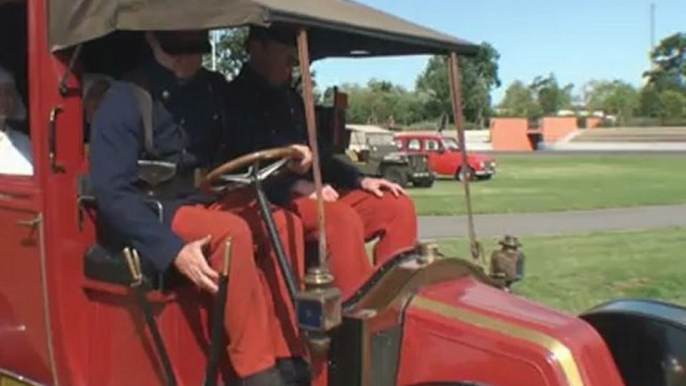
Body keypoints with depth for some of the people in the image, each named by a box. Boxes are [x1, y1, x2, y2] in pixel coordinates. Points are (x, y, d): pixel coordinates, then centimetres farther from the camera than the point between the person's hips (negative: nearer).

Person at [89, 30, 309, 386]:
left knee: (285, 224, -19)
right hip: (150, 217, -6)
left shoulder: (214, 89, 6)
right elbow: (112, 192, -19)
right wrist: (173, 249, -29)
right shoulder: (125, 98, -12)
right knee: (231, 231, -32)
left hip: (205, 203, 6)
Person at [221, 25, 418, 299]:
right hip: (270, 201, -8)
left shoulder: (291, 98, 22)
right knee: (342, 218, -35)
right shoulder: (236, 97, -3)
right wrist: (301, 187, -25)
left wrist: (360, 180, 9)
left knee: (397, 206, -4)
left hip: (309, 193, 9)